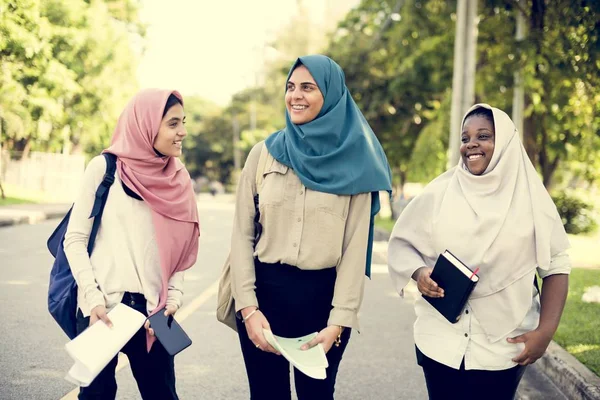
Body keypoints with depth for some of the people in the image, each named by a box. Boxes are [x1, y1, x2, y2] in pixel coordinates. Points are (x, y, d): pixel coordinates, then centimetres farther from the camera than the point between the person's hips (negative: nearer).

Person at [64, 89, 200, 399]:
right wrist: (93, 299, -12)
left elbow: (179, 248, 12)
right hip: (103, 309, -3)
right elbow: (75, 239, -3)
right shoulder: (104, 168, -3)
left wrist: (174, 298, -1)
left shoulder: (177, 179, 8)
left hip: (152, 311, 3)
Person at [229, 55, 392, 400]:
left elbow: (355, 246, -4)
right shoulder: (264, 153, 3)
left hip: (322, 294, -1)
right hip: (265, 291, 1)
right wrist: (248, 307, -8)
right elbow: (242, 234, 1)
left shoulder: (353, 161, -1)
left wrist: (339, 320, -11)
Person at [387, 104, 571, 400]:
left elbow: (555, 266, 2)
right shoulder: (439, 193, -1)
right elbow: (401, 242, 7)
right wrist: (419, 273, -15)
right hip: (440, 339, 1)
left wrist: (545, 331, -6)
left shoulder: (531, 199, -3)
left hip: (504, 345, 0)